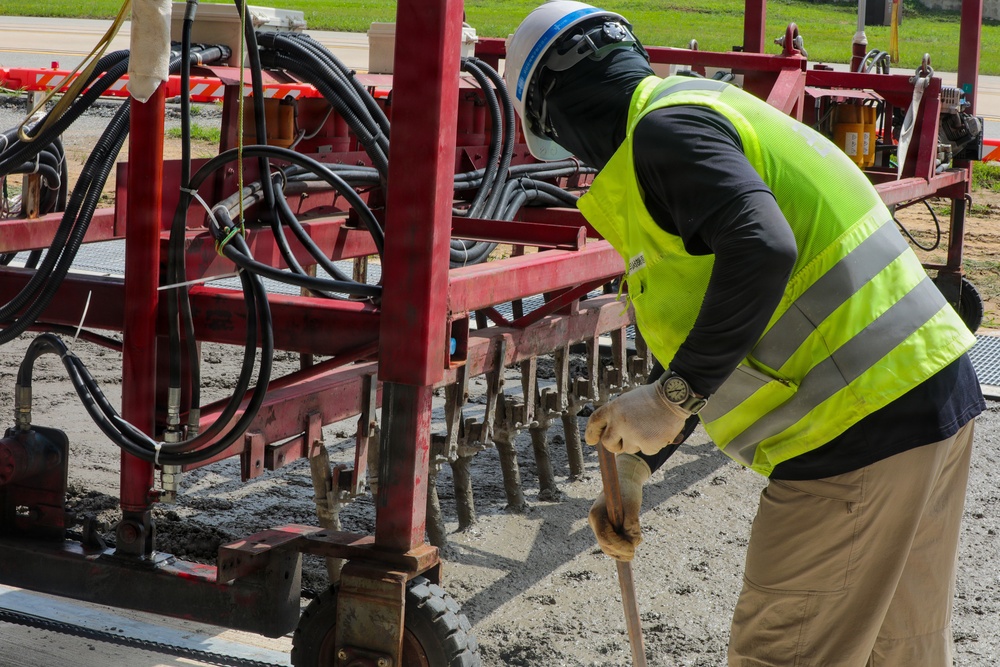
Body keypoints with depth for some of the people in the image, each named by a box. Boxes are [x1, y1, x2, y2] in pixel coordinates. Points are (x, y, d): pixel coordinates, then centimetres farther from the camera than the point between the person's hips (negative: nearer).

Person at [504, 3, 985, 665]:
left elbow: (760, 251, -30)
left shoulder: (663, 129, -10)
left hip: (860, 423, -10)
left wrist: (671, 399, -20)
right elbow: (702, 320, 25)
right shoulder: (705, 110, 22)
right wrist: (635, 465, 22)